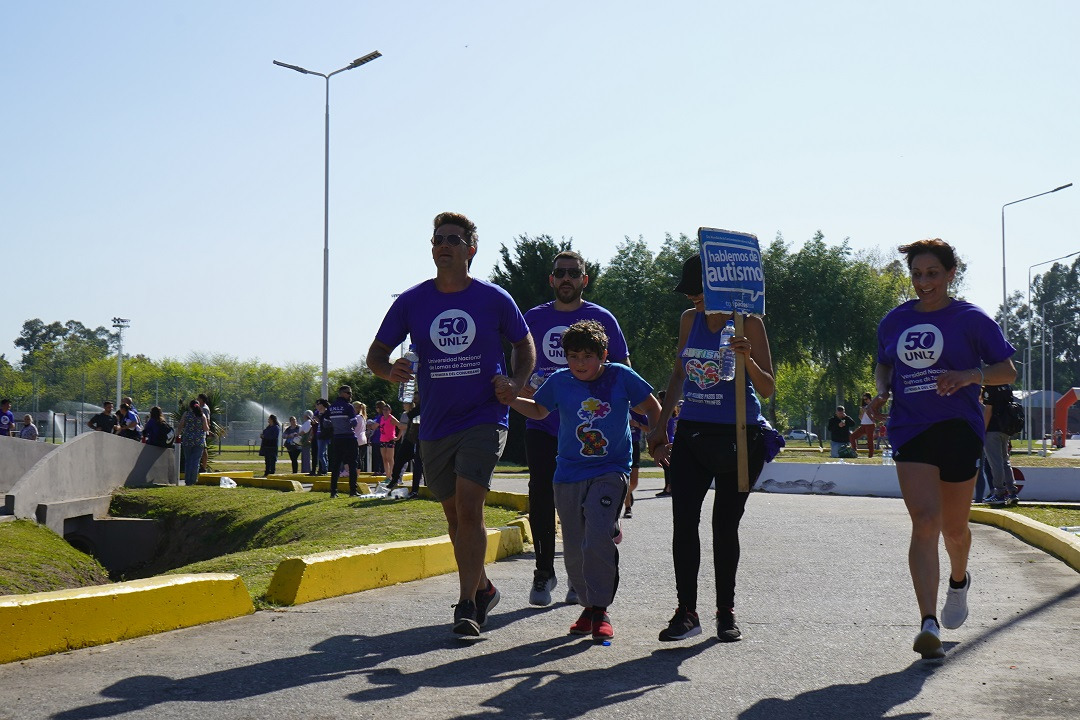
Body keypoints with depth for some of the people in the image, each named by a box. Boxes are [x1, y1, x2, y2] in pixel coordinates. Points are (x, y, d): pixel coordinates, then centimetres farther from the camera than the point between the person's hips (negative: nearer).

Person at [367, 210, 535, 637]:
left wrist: (516, 384, -7)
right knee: (454, 513, 13)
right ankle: (482, 589, 34)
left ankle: (467, 606, -12)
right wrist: (389, 371, -18)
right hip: (435, 425, 3)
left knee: (469, 506, -17)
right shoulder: (410, 302, 1)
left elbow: (524, 346, 11)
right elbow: (376, 354, 6)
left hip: (484, 419, -3)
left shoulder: (495, 299, -2)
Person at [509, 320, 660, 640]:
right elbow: (539, 410, 18)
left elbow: (652, 408, 8)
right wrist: (510, 399, 3)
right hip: (568, 475, 3)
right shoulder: (559, 381, 1)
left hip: (610, 472, -3)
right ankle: (588, 606, 24)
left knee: (598, 539, -20)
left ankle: (601, 610, -9)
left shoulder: (621, 377, -5)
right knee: (574, 549, 6)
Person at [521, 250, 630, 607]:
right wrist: (524, 388, -3)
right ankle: (543, 572, 12)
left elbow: (623, 369, 5)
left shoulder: (601, 319, 3)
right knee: (541, 497, 0)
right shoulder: (533, 318, 9)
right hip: (542, 424, 2)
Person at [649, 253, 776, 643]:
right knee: (683, 520, -7)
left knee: (725, 524, 4)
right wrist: (661, 425, 18)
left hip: (738, 436, -4)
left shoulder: (748, 323, -6)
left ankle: (726, 612, 17)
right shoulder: (690, 319, 9)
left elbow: (768, 389, -7)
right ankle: (686, 612, -2)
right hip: (691, 433, 4)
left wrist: (748, 360, -26)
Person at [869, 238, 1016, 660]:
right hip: (910, 430, 1)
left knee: (953, 526, 11)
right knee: (924, 520, -14)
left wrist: (969, 376, -18)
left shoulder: (971, 320, -1)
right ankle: (929, 623, -19)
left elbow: (1008, 371, 1)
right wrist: (881, 391, 2)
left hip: (958, 430, -1)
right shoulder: (894, 321, 10)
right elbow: (883, 365, 24)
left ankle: (958, 582, 46)